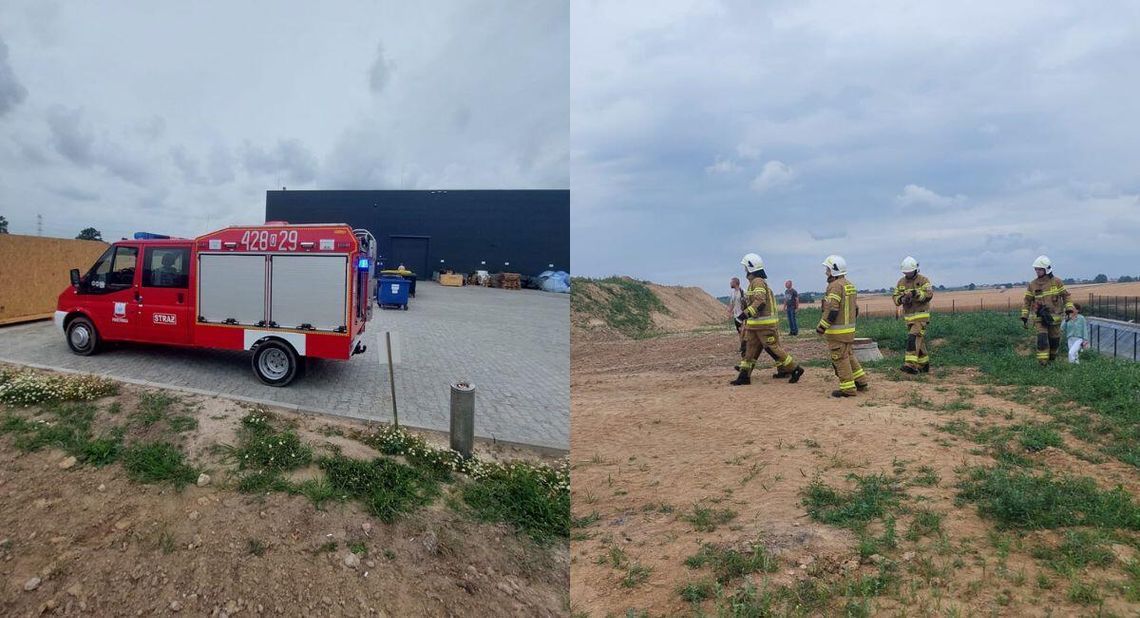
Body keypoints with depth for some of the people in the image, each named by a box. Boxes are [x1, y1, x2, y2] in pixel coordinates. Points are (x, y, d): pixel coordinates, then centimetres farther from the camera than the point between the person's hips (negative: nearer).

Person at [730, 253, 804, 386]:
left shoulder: (758, 282, -16)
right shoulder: (754, 282, 15)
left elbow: (760, 302, -27)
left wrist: (746, 313, -31)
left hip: (765, 324, -10)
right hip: (756, 324, 10)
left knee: (772, 348, -4)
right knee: (750, 348, 9)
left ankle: (795, 369, 6)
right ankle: (744, 376, 12)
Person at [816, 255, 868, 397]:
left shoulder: (835, 286, -17)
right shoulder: (850, 285, 12)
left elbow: (831, 310, -23)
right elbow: (855, 309, 17)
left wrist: (821, 327, -16)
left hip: (837, 331, -9)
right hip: (850, 329, 9)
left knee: (840, 359, -2)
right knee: (849, 355, 20)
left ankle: (848, 388, 1)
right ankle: (861, 381, 24)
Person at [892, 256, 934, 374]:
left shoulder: (923, 280, -6)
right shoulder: (901, 282, 11)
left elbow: (929, 294, -18)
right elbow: (895, 296, 8)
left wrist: (916, 293, -33)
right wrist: (901, 299, -14)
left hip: (921, 316, -6)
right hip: (908, 316, 6)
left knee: (913, 338, -19)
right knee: (919, 341, 14)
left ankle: (910, 364, -25)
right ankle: (924, 365, 24)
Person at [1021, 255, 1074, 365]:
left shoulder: (1057, 282, -1)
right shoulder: (1032, 285, 2)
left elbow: (1066, 295, 4)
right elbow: (1027, 301, 7)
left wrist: (1069, 310, -7)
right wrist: (1024, 317, 2)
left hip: (1054, 317, 0)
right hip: (1040, 317, 0)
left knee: (1054, 340, 11)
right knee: (1042, 339, -14)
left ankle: (1052, 357, 34)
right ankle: (1042, 362, -14)